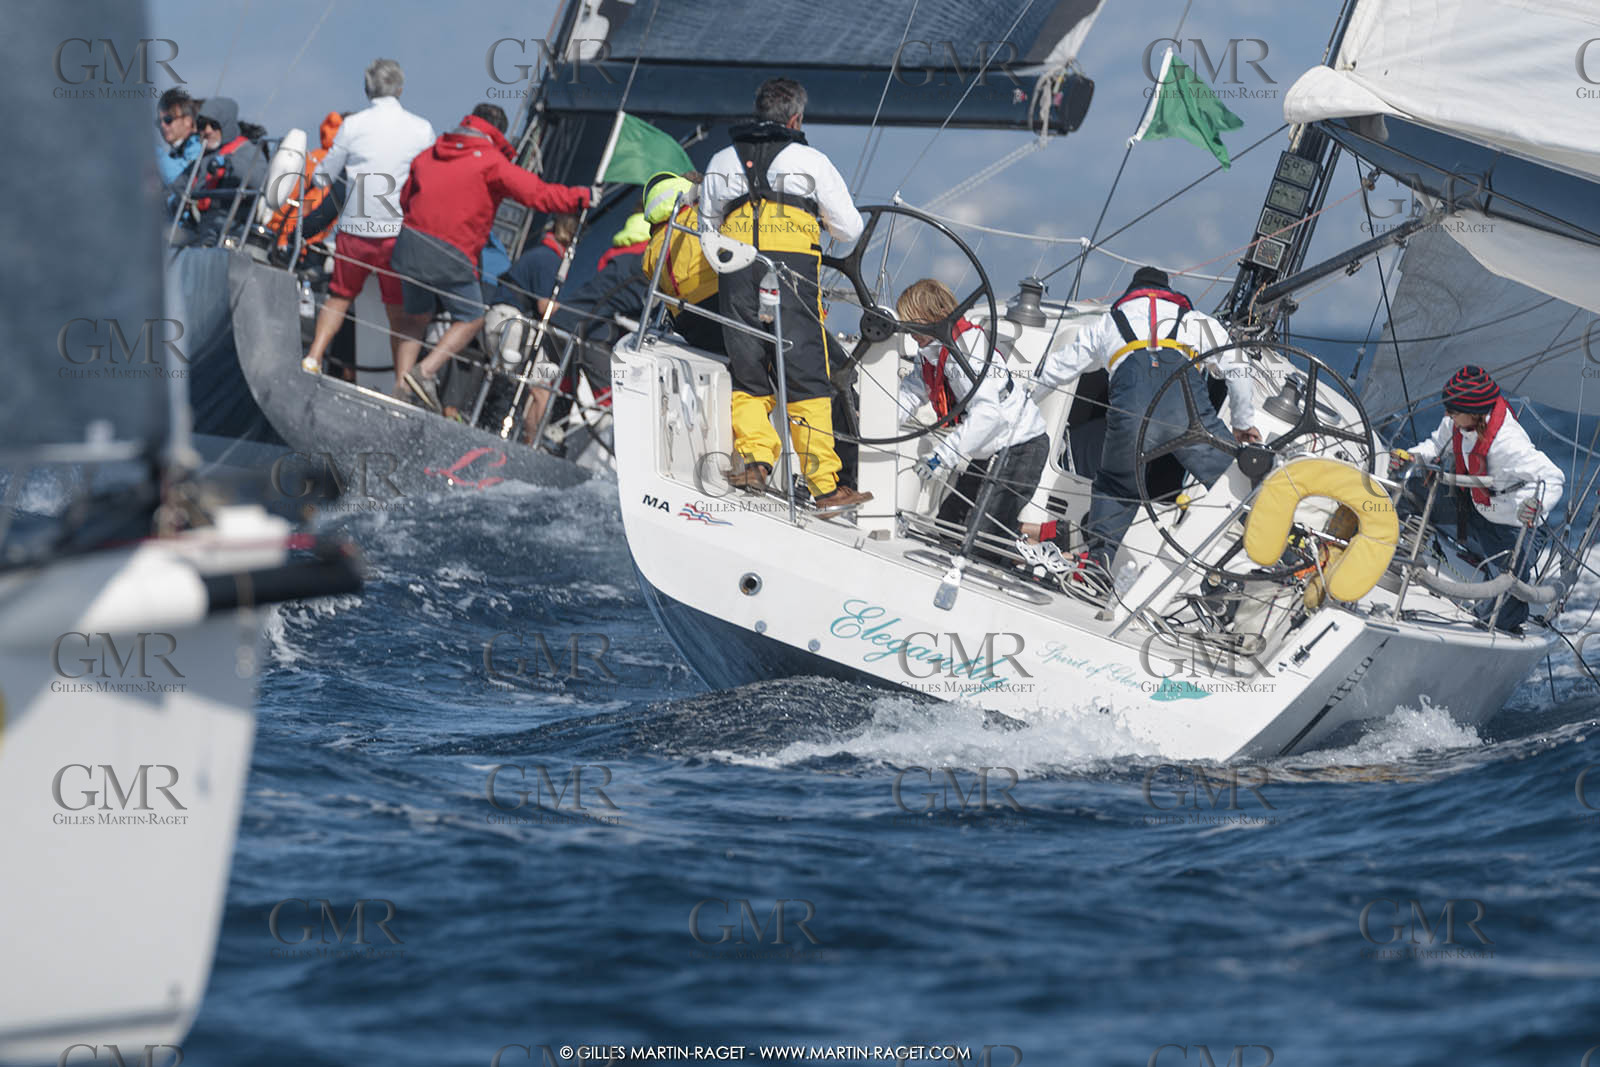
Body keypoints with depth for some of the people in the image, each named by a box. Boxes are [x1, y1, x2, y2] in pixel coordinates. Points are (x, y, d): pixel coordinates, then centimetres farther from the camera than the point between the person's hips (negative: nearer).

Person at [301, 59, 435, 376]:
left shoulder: (352, 126, -3)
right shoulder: (421, 129, -2)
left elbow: (322, 178, 4)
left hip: (355, 228, 0)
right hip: (398, 230, 0)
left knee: (339, 297, 17)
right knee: (398, 311, 8)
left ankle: (313, 357, 6)